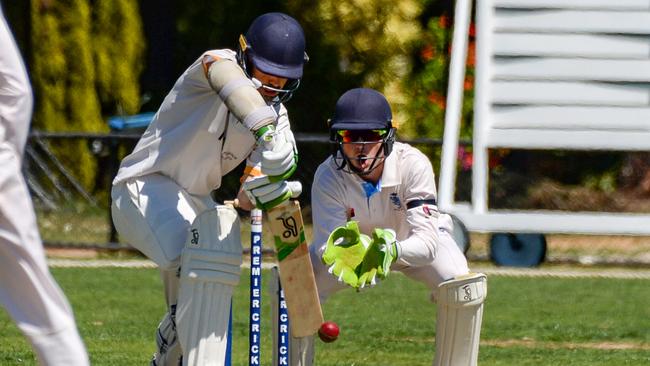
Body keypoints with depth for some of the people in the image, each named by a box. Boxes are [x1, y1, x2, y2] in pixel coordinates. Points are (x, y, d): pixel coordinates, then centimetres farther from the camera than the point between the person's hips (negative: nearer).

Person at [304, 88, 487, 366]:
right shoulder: (328, 176, -30)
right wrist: (344, 253, -59)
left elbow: (427, 241, -40)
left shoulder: (413, 165, -35)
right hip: (355, 240, 1)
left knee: (463, 287, -29)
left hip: (411, 242, -1)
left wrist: (393, 250, -62)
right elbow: (326, 247, -35)